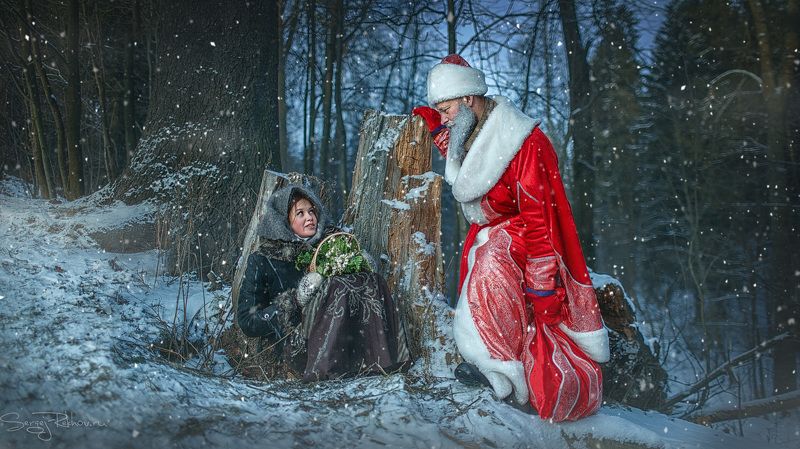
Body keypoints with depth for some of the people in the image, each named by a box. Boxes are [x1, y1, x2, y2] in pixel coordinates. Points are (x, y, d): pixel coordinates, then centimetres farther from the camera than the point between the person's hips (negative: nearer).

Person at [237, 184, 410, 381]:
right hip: (299, 345, -4)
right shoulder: (261, 261, 3)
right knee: (338, 289, -28)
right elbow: (247, 322, -3)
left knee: (372, 282, -20)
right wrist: (296, 298, -15)